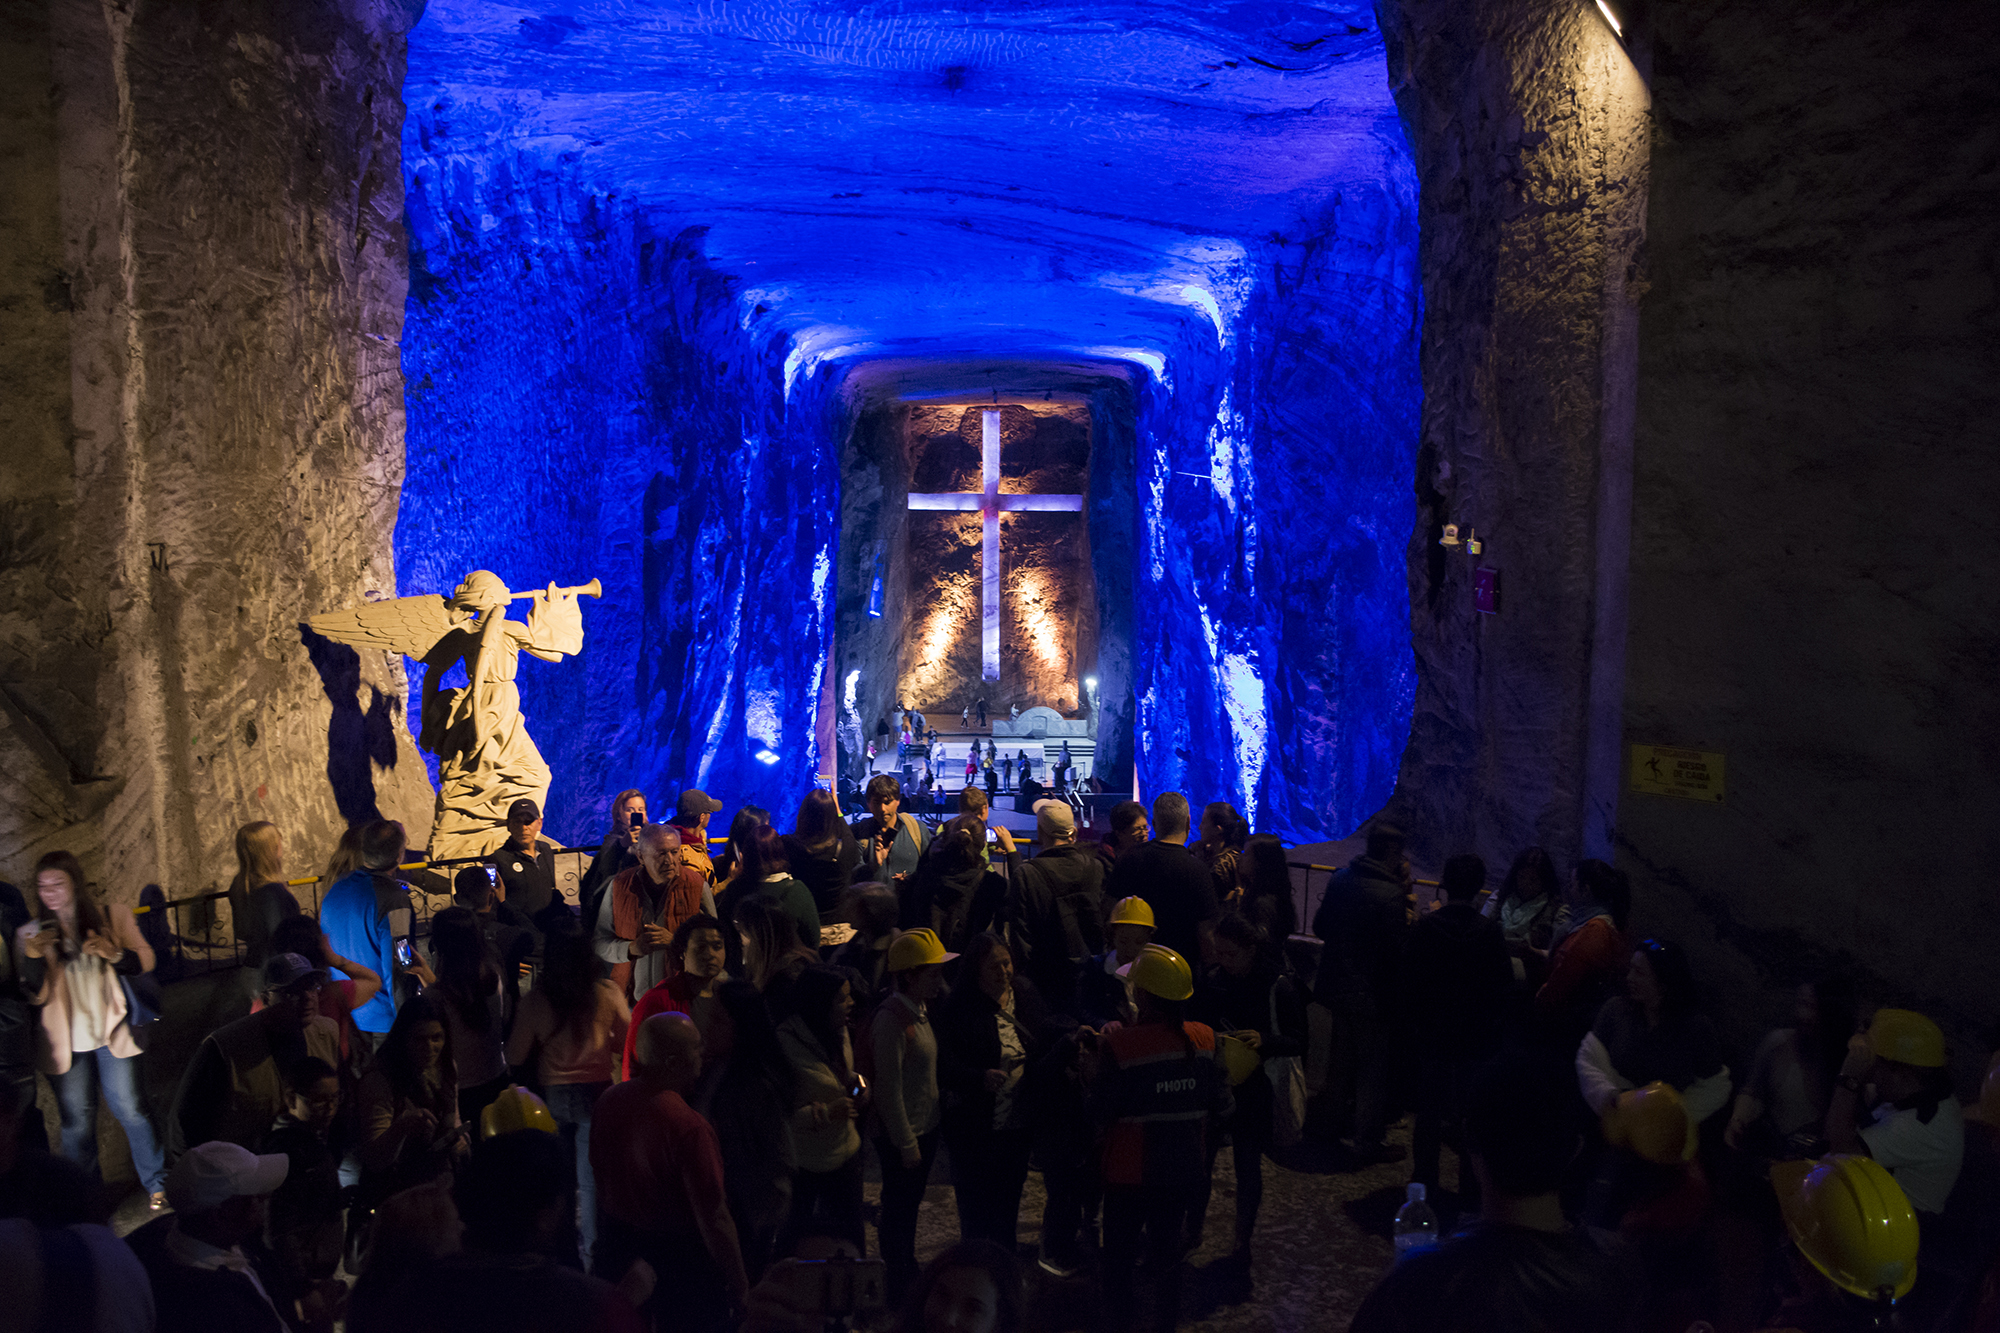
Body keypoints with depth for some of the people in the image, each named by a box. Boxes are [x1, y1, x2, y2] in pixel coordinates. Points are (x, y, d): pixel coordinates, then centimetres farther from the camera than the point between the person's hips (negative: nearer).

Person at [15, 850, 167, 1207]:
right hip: (66, 1042, 1)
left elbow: (145, 961, 0)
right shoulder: (32, 934, -1)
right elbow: (34, 997, -5)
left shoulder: (113, 917, -2)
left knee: (130, 1110, 3)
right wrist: (33, 958, -23)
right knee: (77, 1123, 10)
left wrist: (114, 953, -19)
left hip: (112, 1034, -1)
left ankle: (157, 1184, 17)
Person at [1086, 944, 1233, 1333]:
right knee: (1168, 1256, 20)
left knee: (1119, 1259, 15)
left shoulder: (1117, 1045, -23)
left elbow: (1102, 1115, -17)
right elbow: (1223, 1105, -2)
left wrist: (1093, 1077, 0)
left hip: (1130, 1173, -4)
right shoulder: (1204, 1039, -9)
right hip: (1183, 1170, 4)